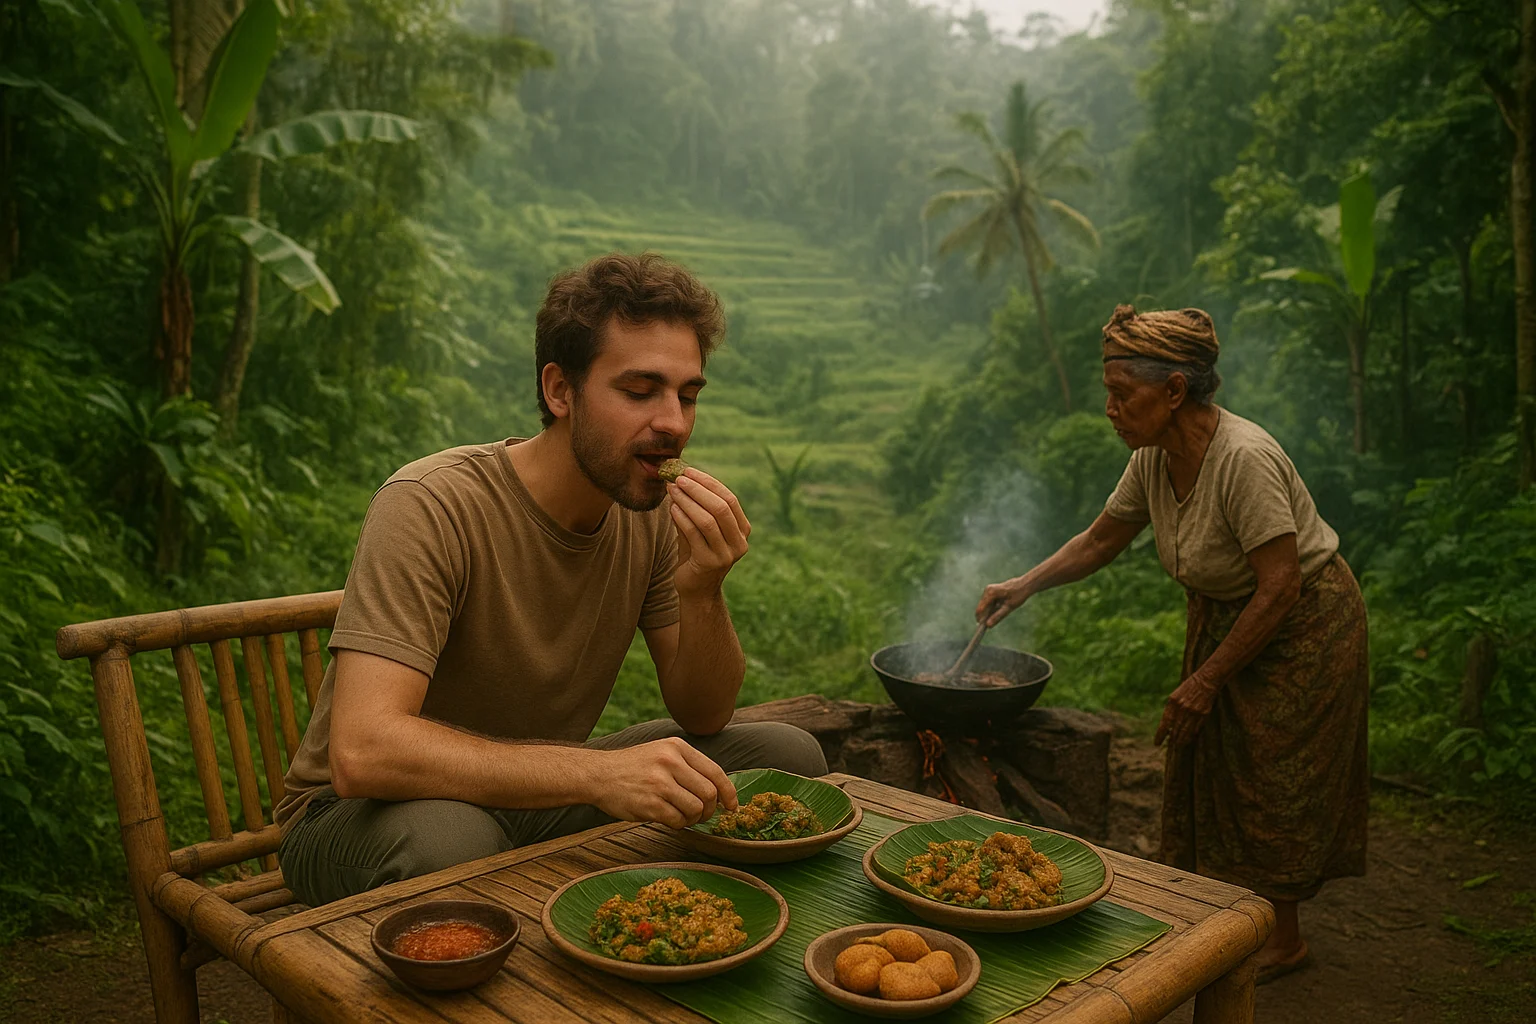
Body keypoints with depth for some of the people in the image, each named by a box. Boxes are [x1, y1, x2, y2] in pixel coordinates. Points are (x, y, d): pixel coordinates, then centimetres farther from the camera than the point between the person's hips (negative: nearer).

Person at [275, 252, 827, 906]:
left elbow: (702, 717, -3)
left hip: (536, 793, 6)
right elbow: (361, 753, -36)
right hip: (356, 814, -5)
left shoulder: (651, 509, -7)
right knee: (440, 837, -41)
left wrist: (701, 593, -24)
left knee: (788, 755, -7)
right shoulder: (428, 508, -26)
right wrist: (599, 773, -44)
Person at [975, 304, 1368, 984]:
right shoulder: (1154, 458, -8)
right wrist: (1023, 586, -2)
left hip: (1304, 626, -8)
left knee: (1273, 778, 1)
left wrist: (1206, 680, -23)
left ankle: (1283, 938, 21)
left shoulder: (1244, 458, -32)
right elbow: (1099, 541, 7)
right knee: (1211, 769, 13)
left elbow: (1280, 587, -30)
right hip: (1222, 617, 8)